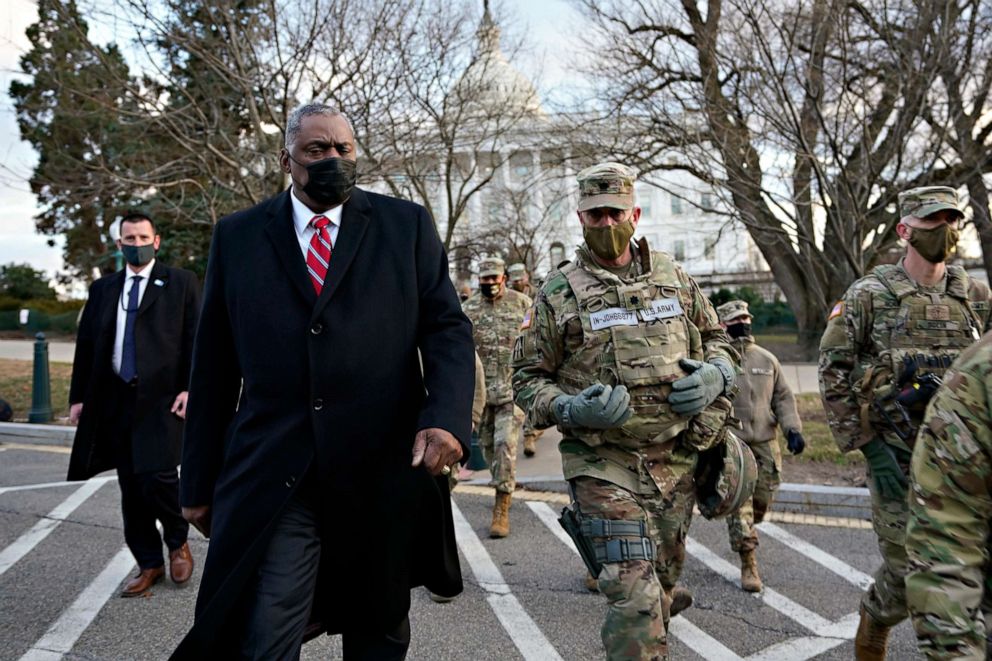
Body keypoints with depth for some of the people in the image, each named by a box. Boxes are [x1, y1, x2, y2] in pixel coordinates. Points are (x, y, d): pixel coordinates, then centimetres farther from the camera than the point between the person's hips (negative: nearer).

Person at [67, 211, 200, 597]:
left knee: (158, 475, -13)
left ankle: (178, 543, 15)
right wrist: (79, 396, 10)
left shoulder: (181, 283, 3)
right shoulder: (102, 289, 15)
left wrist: (190, 388, -11)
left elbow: (196, 340, -2)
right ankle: (149, 565, 20)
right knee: (131, 488, 7)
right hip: (115, 399, 5)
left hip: (163, 397, -4)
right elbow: (86, 345, 15)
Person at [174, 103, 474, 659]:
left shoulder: (407, 225, 4)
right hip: (271, 483, 0)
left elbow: (448, 328, 0)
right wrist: (200, 481, 8)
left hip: (384, 475, 1)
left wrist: (446, 419, -18)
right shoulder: (237, 236, 7)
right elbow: (213, 366, 8)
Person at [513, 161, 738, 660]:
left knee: (664, 576, 21)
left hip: (675, 459, 5)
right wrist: (572, 409, -21)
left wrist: (715, 374, -5)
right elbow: (527, 378, -2)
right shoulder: (558, 292, -5)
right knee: (633, 594, -9)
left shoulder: (673, 277, 6)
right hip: (603, 465, -4)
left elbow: (717, 338, 17)